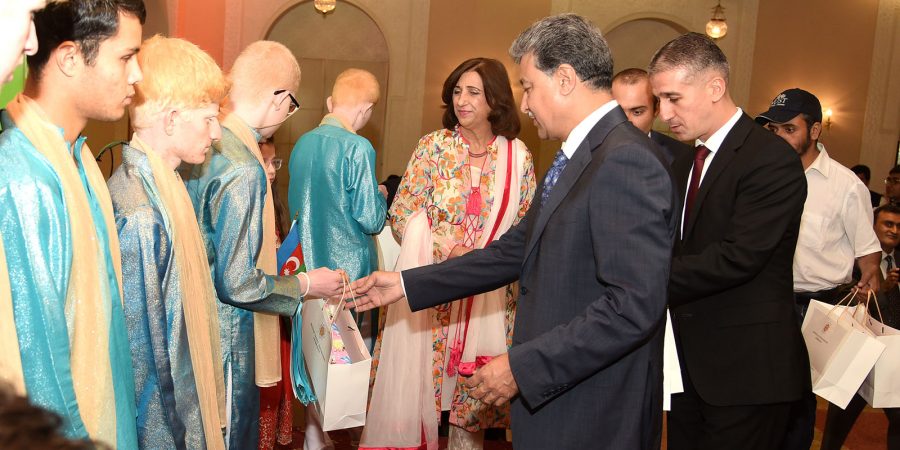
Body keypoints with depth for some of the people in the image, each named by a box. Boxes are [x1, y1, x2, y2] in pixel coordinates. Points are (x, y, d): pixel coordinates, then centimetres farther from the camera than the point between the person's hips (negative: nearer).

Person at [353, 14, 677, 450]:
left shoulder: (627, 161, -20)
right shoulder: (576, 157, 11)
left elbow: (634, 305, -26)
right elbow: (516, 251, 13)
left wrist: (521, 366, -22)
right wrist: (406, 284, 12)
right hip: (552, 399, 8)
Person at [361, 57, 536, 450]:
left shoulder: (517, 155, 2)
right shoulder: (433, 147, -1)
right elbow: (401, 215, -3)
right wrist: (450, 248, -16)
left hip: (491, 296, 1)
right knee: (421, 381, 3)